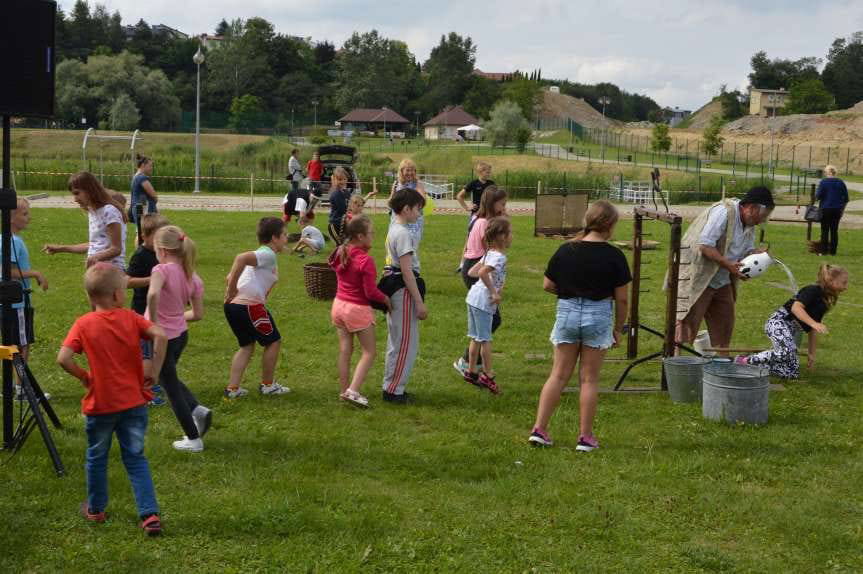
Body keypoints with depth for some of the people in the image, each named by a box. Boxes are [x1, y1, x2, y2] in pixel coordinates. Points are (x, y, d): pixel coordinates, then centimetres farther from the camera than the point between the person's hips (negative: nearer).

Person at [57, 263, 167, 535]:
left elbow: (63, 358, -17)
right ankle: (150, 514, 1)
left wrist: (84, 376, -1)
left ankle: (95, 509, 34)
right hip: (134, 403, 1)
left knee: (96, 458, 19)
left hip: (100, 404, -1)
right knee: (136, 458, 10)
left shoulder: (83, 324, -7)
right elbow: (159, 335, -18)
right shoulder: (130, 318, -4)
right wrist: (154, 370, -9)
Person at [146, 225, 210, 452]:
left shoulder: (162, 270, -20)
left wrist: (154, 321, -28)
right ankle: (197, 409, 10)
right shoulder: (193, 278, 0)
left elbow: (153, 294, -41)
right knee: (170, 378, 30)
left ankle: (193, 439, 15)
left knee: (170, 386, 10)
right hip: (181, 334, 7)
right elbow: (198, 314, 5)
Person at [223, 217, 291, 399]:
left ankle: (232, 388, 15)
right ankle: (267, 385, 21)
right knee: (273, 341, 10)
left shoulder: (261, 254, 21)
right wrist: (232, 289, -23)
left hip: (233, 305, 9)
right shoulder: (268, 255, -9)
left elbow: (231, 277, 19)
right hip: (250, 306, -9)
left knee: (247, 346, 20)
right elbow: (241, 258, -27)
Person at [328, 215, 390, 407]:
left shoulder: (340, 254, 0)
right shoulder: (365, 260, -22)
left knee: (344, 351, 15)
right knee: (369, 353, 4)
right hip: (358, 309, -7)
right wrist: (386, 299, -2)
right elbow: (371, 292, -20)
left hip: (339, 305, 7)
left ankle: (344, 391, 21)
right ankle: (353, 391, -5)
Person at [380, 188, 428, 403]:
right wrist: (419, 302, -19)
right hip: (404, 290, -10)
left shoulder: (394, 229, 12)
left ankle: (392, 386, 25)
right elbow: (407, 271, -21)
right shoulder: (403, 234, -18)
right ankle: (393, 389, 5)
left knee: (398, 342, 17)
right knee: (406, 343, -2)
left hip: (394, 287, 10)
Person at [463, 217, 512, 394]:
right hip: (483, 301, -9)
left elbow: (472, 272, 13)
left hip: (474, 297, 9)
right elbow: (482, 273, -32)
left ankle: (471, 371, 25)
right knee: (485, 339, 0)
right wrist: (494, 293, -25)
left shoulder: (489, 254, 11)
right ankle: (488, 375, 7)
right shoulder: (499, 257, -17)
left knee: (476, 338, 17)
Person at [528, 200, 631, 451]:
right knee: (589, 379, 7)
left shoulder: (565, 250, -2)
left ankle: (539, 429, 8)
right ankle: (585, 436, 13)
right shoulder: (614, 256, -9)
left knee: (558, 375, 11)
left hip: (567, 313, 2)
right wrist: (618, 329, 7)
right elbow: (621, 299, -5)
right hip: (599, 316, -2)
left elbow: (548, 285, 4)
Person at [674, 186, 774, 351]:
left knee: (724, 323, 12)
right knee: (688, 324, -9)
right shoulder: (724, 212, -21)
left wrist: (760, 254, -8)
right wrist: (729, 265, -27)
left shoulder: (749, 223, 8)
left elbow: (747, 250, 14)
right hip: (698, 279, -9)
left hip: (722, 282, 9)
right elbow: (705, 245, -26)